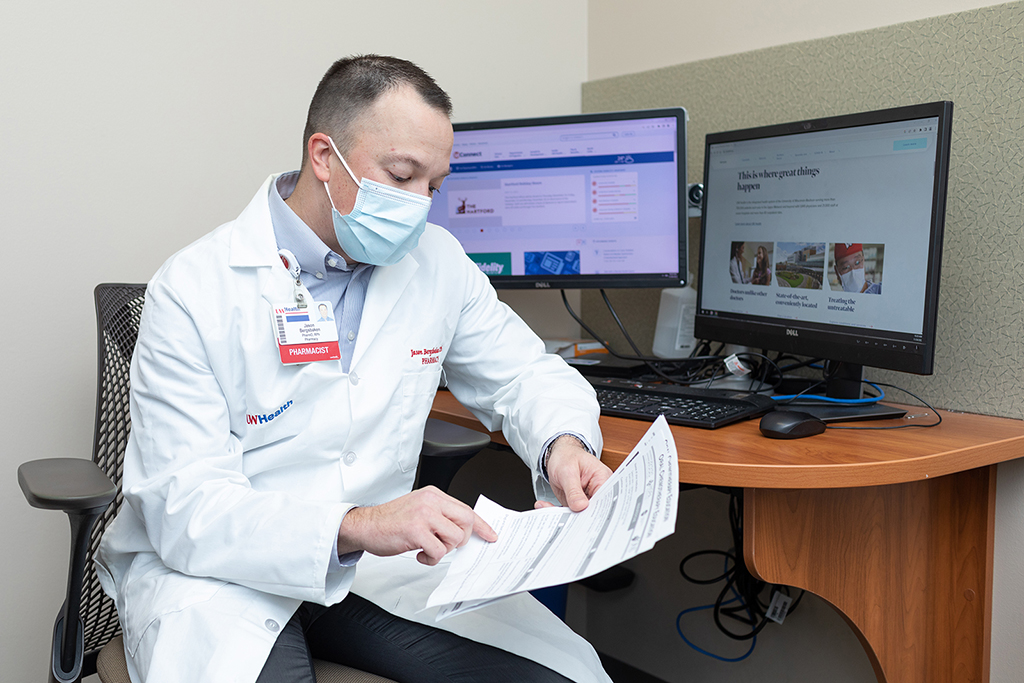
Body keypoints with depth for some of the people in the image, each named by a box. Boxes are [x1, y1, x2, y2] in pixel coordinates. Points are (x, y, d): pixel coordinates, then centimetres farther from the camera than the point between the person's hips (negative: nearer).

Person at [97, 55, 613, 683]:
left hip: (376, 557, 4)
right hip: (221, 570, -3)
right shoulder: (194, 290, -15)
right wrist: (356, 526, -36)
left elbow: (525, 375, 13)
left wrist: (564, 443, -12)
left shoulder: (439, 262, 1)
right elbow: (187, 511, -20)